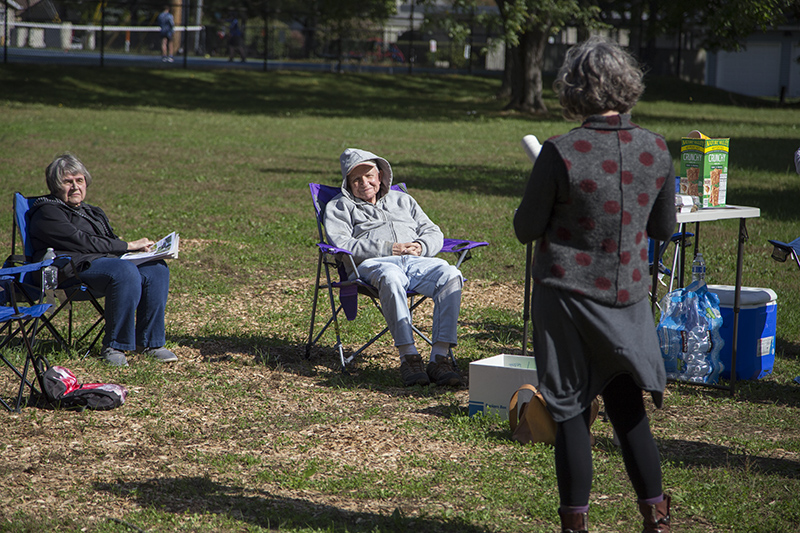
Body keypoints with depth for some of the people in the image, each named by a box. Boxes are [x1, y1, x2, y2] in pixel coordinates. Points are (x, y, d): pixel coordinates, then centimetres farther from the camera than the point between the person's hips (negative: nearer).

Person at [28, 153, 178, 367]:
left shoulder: (92, 212, 27)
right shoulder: (48, 212, -1)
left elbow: (109, 243, 23)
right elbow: (81, 242, -12)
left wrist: (138, 249, 0)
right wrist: (128, 246, -10)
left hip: (106, 260, 8)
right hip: (73, 269, -8)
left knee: (156, 269, -15)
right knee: (125, 272, -35)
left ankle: (149, 341, -10)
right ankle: (113, 347, -27)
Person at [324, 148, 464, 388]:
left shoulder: (403, 200, 33)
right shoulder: (339, 207, 21)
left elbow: (433, 233, 24)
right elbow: (342, 245, 1)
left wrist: (421, 247, -2)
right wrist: (390, 249, -8)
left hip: (417, 261, 4)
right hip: (372, 263, -3)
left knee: (451, 275, -31)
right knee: (391, 277, -42)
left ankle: (440, 357, -38)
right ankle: (409, 357, -45)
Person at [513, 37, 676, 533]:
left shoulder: (560, 153, -16)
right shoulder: (656, 149, -4)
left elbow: (526, 229, -7)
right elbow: (665, 227, 8)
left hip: (568, 292, -3)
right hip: (629, 293, 3)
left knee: (571, 409, 6)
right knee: (627, 404, 14)